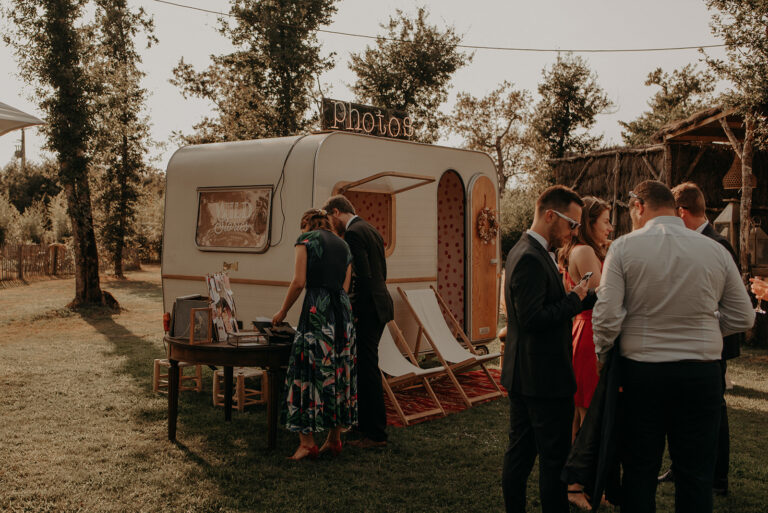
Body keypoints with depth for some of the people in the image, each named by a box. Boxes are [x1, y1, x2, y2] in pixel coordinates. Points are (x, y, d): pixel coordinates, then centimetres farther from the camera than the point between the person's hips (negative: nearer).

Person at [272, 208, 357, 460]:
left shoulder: (306, 239, 2)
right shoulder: (344, 246, 20)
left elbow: (299, 282, -7)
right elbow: (345, 287, 15)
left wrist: (282, 312, 4)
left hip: (317, 308, -7)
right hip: (343, 310, 7)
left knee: (309, 372, -2)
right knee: (339, 372, 10)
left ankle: (307, 442, -2)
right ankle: (335, 439, 17)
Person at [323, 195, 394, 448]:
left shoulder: (353, 234, -14)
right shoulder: (371, 230, 16)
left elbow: (363, 275, -22)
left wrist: (356, 311, -15)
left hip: (367, 310, -10)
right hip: (378, 305, 10)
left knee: (368, 370, -4)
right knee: (364, 368, 18)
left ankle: (376, 434, 2)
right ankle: (364, 423, 28)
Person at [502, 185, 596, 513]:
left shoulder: (522, 252, 13)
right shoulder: (531, 258, -20)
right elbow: (532, 319, -26)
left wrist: (591, 297, 4)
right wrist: (575, 299, -15)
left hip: (522, 375, 10)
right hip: (544, 377, -10)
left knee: (520, 451, 16)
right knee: (554, 458, 1)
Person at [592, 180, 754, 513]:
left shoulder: (624, 247, -7)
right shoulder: (716, 251, -1)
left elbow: (606, 317, -12)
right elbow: (743, 318, 5)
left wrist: (601, 353, 6)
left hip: (640, 373, -1)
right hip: (701, 373, 1)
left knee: (639, 471, 12)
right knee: (696, 475, 11)